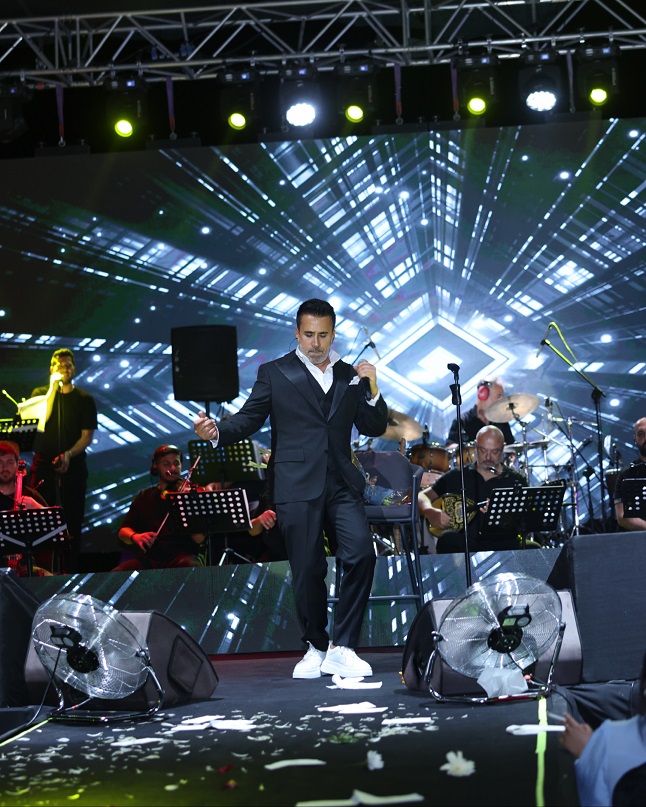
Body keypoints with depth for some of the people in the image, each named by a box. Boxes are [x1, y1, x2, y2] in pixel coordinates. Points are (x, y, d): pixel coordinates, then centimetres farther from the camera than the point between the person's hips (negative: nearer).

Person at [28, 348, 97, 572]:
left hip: (73, 467, 0)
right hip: (43, 465, 0)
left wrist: (69, 454, -16)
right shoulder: (40, 393, 8)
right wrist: (53, 388, -13)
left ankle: (70, 568, 5)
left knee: (72, 520, -1)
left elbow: (87, 436, 1)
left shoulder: (84, 399, 6)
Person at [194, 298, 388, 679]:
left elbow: (375, 428, 16)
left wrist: (372, 390, 0)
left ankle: (342, 648, -7)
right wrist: (216, 431, -17)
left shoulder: (350, 376, 15)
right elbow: (250, 419, 2)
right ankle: (316, 648, 19)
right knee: (309, 571, 0)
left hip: (342, 484, 2)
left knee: (361, 555, -15)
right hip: (297, 487, -2)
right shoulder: (275, 373, 7)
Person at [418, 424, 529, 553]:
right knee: (448, 538, -34)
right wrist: (430, 512, -10)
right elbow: (422, 496, 14)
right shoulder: (457, 476, 13)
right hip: (463, 546, 0)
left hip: (503, 547, 0)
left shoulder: (516, 480, 9)